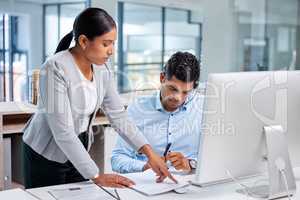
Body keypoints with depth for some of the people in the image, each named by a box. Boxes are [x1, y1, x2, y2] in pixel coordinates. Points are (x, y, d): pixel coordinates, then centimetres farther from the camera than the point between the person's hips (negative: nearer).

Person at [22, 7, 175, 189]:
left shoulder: (102, 69, -6)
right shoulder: (56, 69, -27)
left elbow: (118, 115, -5)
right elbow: (63, 132, -29)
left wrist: (150, 154, -15)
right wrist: (97, 176, -27)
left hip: (77, 151, 6)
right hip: (46, 156, -6)